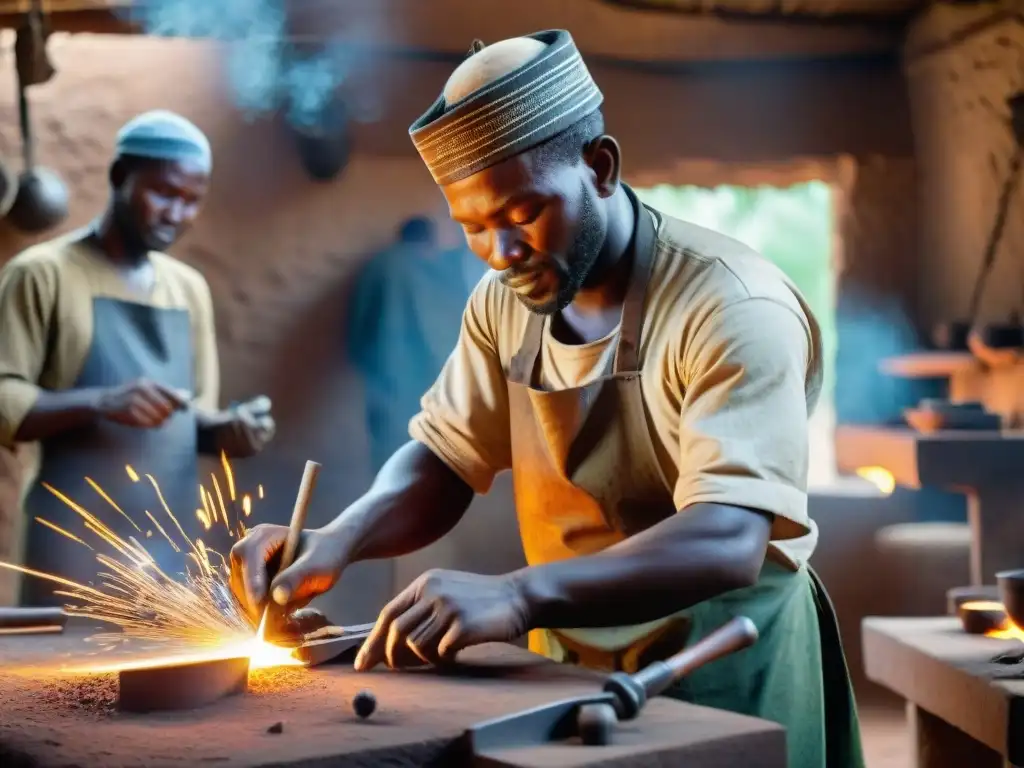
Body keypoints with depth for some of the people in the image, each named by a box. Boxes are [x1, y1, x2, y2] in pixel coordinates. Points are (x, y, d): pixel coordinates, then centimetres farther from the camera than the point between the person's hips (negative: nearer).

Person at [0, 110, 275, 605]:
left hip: (172, 548, 5)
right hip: (78, 550, -5)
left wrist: (226, 430, -2)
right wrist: (100, 403, -22)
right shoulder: (42, 273, -1)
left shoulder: (190, 288, 16)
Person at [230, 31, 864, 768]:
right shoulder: (507, 301, -2)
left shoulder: (732, 308, -23)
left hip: (724, 666, -5)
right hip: (571, 659, 6)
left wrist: (516, 596, -47)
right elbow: (444, 459, 4)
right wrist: (338, 541, -18)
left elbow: (727, 543, -33)